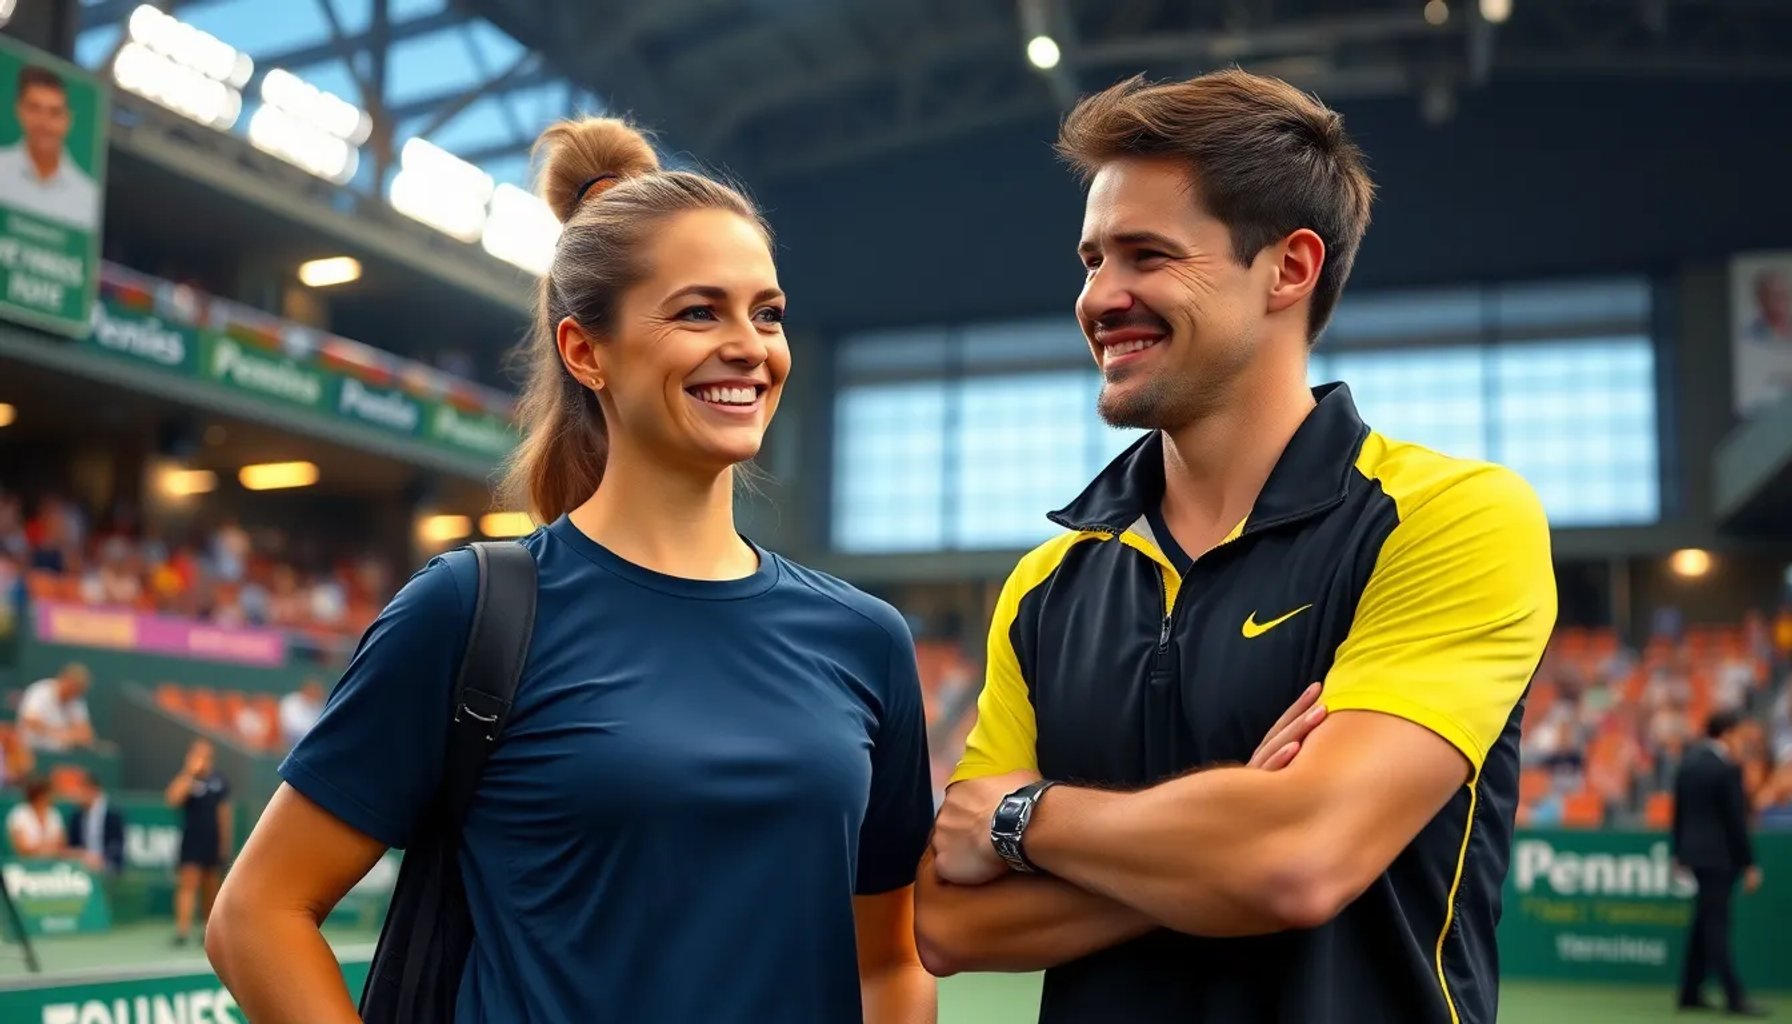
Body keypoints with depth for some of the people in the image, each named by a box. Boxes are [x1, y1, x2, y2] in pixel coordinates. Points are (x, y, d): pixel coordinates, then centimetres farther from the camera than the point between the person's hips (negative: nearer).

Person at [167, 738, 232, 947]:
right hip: (192, 841, -4)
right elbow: (173, 798, -25)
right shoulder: (186, 778, -5)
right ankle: (182, 930, -19)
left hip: (214, 842, 4)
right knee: (189, 883, -14)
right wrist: (190, 773, -26)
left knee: (212, 887, 10)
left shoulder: (220, 781, 6)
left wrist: (226, 842, 10)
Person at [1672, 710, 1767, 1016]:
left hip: (1694, 851, 8)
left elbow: (1678, 810, 15)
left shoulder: (1688, 762, 9)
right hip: (1719, 856, -8)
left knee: (1703, 922, 13)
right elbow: (1736, 821, -15)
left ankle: (1690, 993, 16)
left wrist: (1680, 853, 21)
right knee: (1716, 924, -7)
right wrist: (1750, 864, -10)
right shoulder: (1727, 770, -16)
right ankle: (1734, 996, -3)